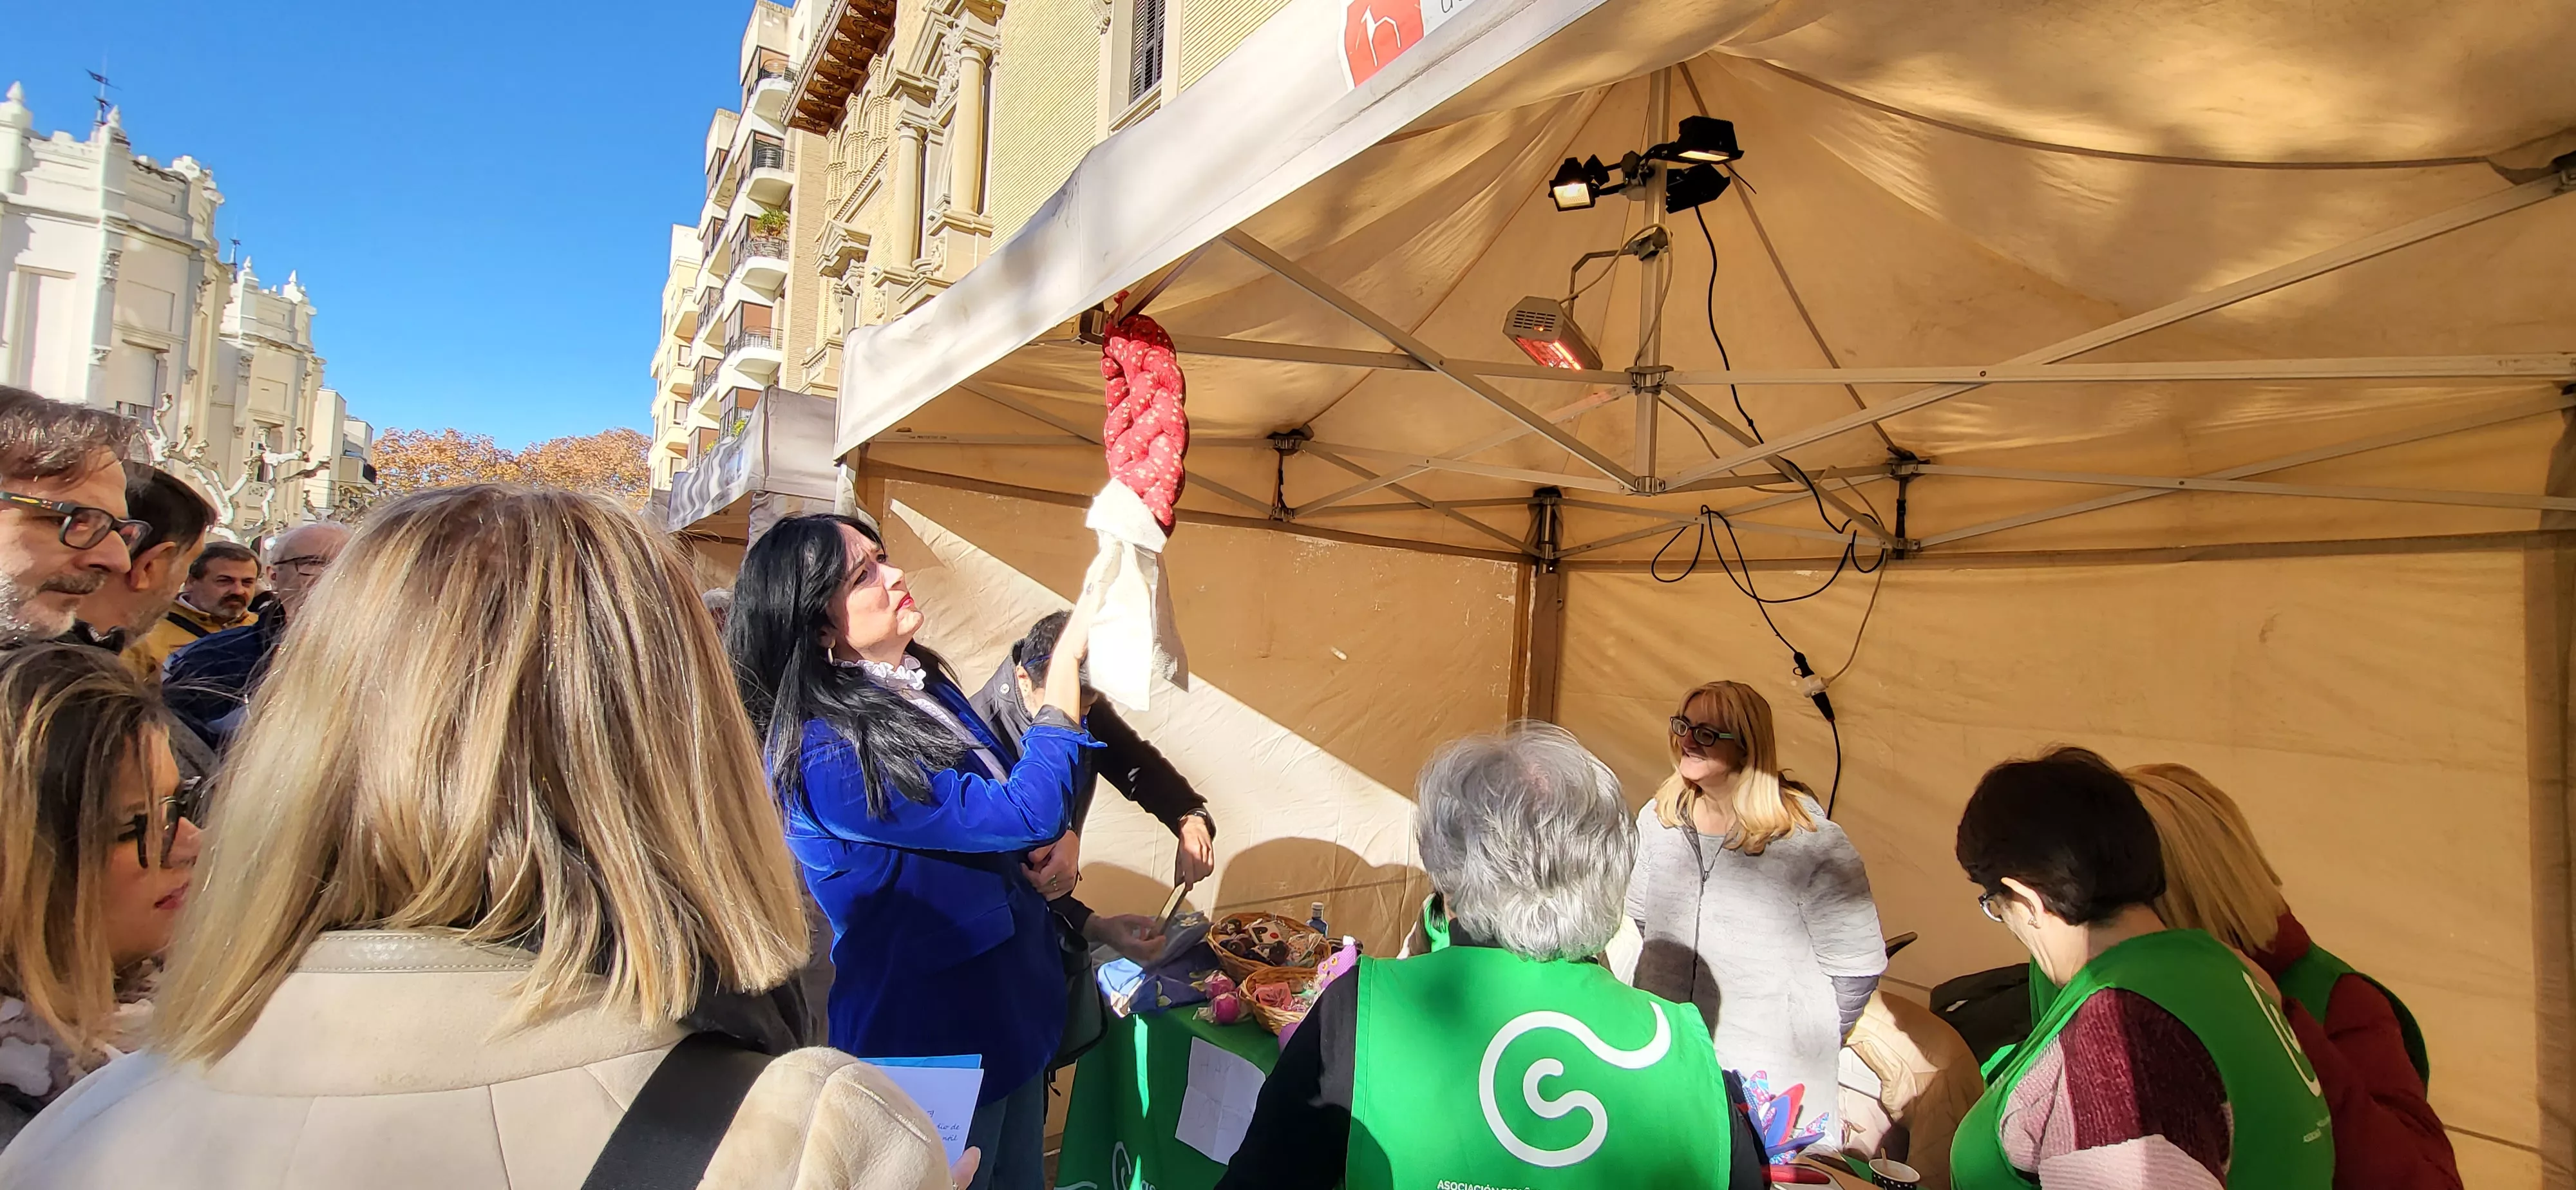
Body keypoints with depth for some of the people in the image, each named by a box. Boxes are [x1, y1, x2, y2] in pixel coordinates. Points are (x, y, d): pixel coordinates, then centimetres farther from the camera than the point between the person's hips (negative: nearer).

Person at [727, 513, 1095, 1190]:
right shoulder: (823, 753, -26)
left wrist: (1056, 842, -6)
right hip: (929, 1038, -8)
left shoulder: (925, 685, 1)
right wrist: (1068, 657, -23)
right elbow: (1026, 812, -26)